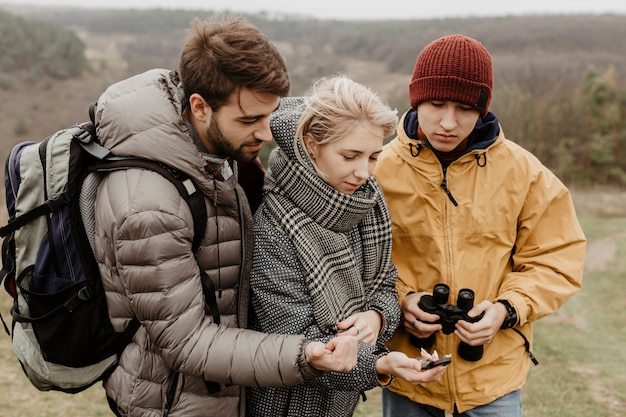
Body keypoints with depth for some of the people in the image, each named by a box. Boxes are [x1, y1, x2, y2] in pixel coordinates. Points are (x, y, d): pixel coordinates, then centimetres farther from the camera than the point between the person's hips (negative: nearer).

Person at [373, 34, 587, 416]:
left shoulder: (522, 171, -6)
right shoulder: (380, 170, -8)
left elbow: (556, 260, 1)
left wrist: (508, 308, -14)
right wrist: (398, 299, -15)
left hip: (494, 374, 1)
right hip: (406, 370, 0)